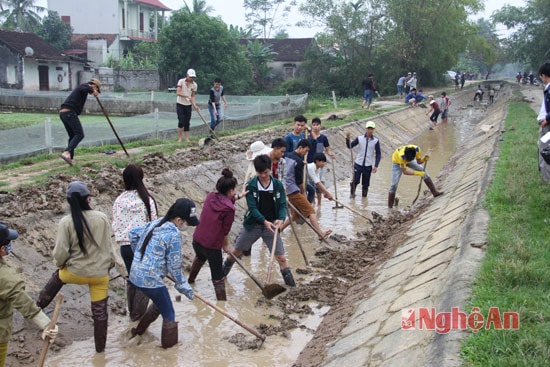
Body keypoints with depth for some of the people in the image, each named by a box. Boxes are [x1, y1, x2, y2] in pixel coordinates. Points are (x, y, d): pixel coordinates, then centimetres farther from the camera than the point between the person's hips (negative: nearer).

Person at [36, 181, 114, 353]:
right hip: (100, 273, 1)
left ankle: (38, 306, 47)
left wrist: (60, 262, 8)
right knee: (99, 310, 14)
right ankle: (100, 346, 26)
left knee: (57, 276, 34)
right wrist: (110, 262, 17)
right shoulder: (102, 218, -9)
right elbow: (108, 246, 1)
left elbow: (61, 252, -14)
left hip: (76, 272, 0)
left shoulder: (66, 222, -15)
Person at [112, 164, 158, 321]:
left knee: (131, 278, 19)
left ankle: (132, 312, 31)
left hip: (125, 245, 3)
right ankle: (138, 314, 15)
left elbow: (115, 225, 2)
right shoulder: (147, 199, -10)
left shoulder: (119, 200, -2)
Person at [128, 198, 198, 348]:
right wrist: (183, 285, 1)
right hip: (151, 280, -9)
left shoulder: (155, 223, 5)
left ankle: (140, 329, 43)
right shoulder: (174, 235, -19)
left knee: (159, 303, 30)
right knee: (168, 314, 9)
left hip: (136, 275, 9)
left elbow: (133, 233, 17)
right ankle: (169, 344, 21)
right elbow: (174, 265, -13)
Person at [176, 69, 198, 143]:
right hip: (180, 104, -3)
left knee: (187, 123, 3)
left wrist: (194, 105, -15)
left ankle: (187, 139, 7)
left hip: (188, 105, 3)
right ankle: (179, 138, 1)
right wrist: (187, 96, -31)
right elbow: (178, 92, -20)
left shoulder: (194, 85, -2)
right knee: (181, 122, -10)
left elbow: (192, 96, 1)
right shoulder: (181, 81, -11)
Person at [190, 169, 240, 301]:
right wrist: (226, 246, 7)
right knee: (218, 278, 4)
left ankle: (191, 279, 65)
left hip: (197, 240, 8)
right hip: (212, 246, -8)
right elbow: (225, 231, -9)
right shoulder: (229, 209, -19)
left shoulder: (210, 197, -2)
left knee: (200, 258, 40)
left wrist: (237, 197, 28)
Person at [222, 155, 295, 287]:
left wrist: (281, 219, -24)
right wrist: (264, 221, -28)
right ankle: (222, 272, 39)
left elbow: (283, 205, -4)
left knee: (281, 257, -4)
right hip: (253, 224, 0)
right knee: (236, 252, 13)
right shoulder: (250, 185, -10)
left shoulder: (278, 185, -5)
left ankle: (291, 284, 10)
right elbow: (252, 207, -15)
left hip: (271, 225, 0)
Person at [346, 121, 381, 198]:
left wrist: (376, 166, -5)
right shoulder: (360, 138, -2)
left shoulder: (376, 141, -2)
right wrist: (347, 138, -17)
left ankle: (364, 196, 21)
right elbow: (349, 146, 0)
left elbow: (378, 154, 3)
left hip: (368, 166, 0)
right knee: (355, 181, -5)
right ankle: (352, 193, 21)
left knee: (366, 184, 5)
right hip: (358, 164, 0)